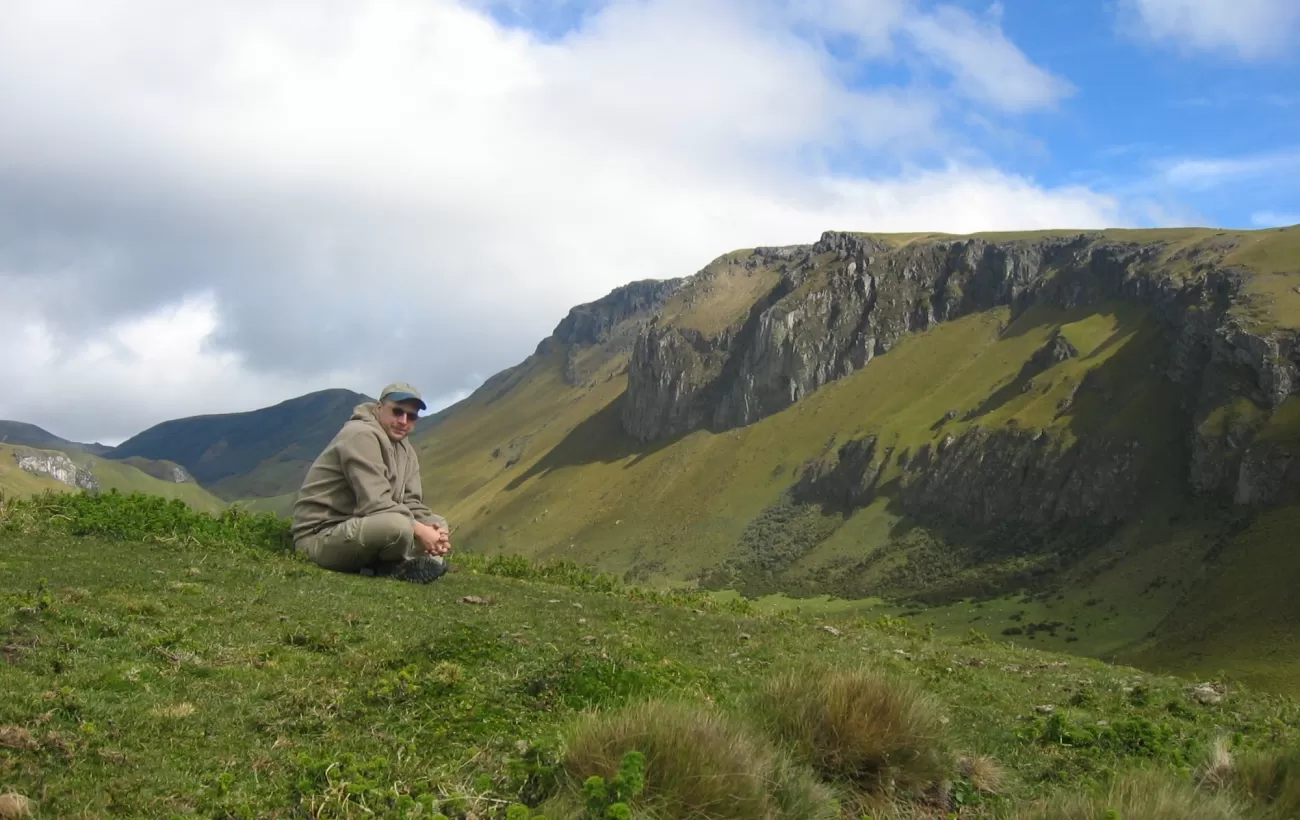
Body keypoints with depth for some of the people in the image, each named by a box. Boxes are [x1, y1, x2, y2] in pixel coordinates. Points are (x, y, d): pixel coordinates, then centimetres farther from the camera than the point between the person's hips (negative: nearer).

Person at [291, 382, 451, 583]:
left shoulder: (406, 451, 12)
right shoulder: (361, 435, -18)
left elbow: (411, 504, 7)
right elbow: (375, 504, -26)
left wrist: (436, 533, -13)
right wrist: (419, 531, -24)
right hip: (321, 536, -10)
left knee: (438, 524, 8)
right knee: (398, 525, -35)